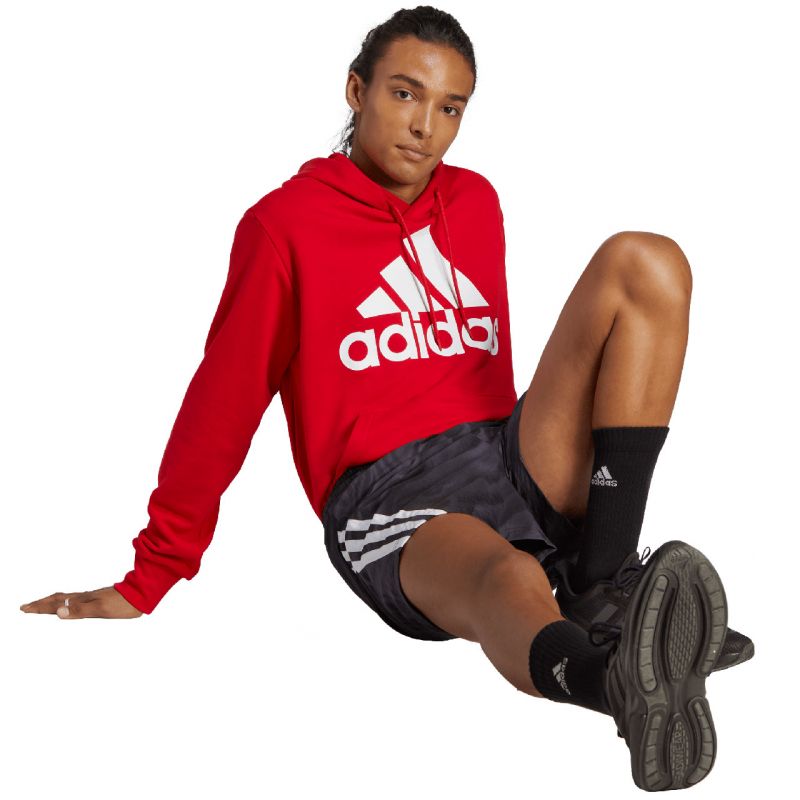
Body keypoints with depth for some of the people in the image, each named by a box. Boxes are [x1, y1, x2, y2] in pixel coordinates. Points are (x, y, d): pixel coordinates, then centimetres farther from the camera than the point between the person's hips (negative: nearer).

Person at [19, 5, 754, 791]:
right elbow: (219, 405, 4)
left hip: (510, 457, 6)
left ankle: (604, 584, -25)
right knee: (512, 581, -40)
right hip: (387, 496, -5)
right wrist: (148, 581, 6)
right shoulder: (285, 224, 5)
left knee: (643, 260, -12)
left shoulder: (476, 202, 21)